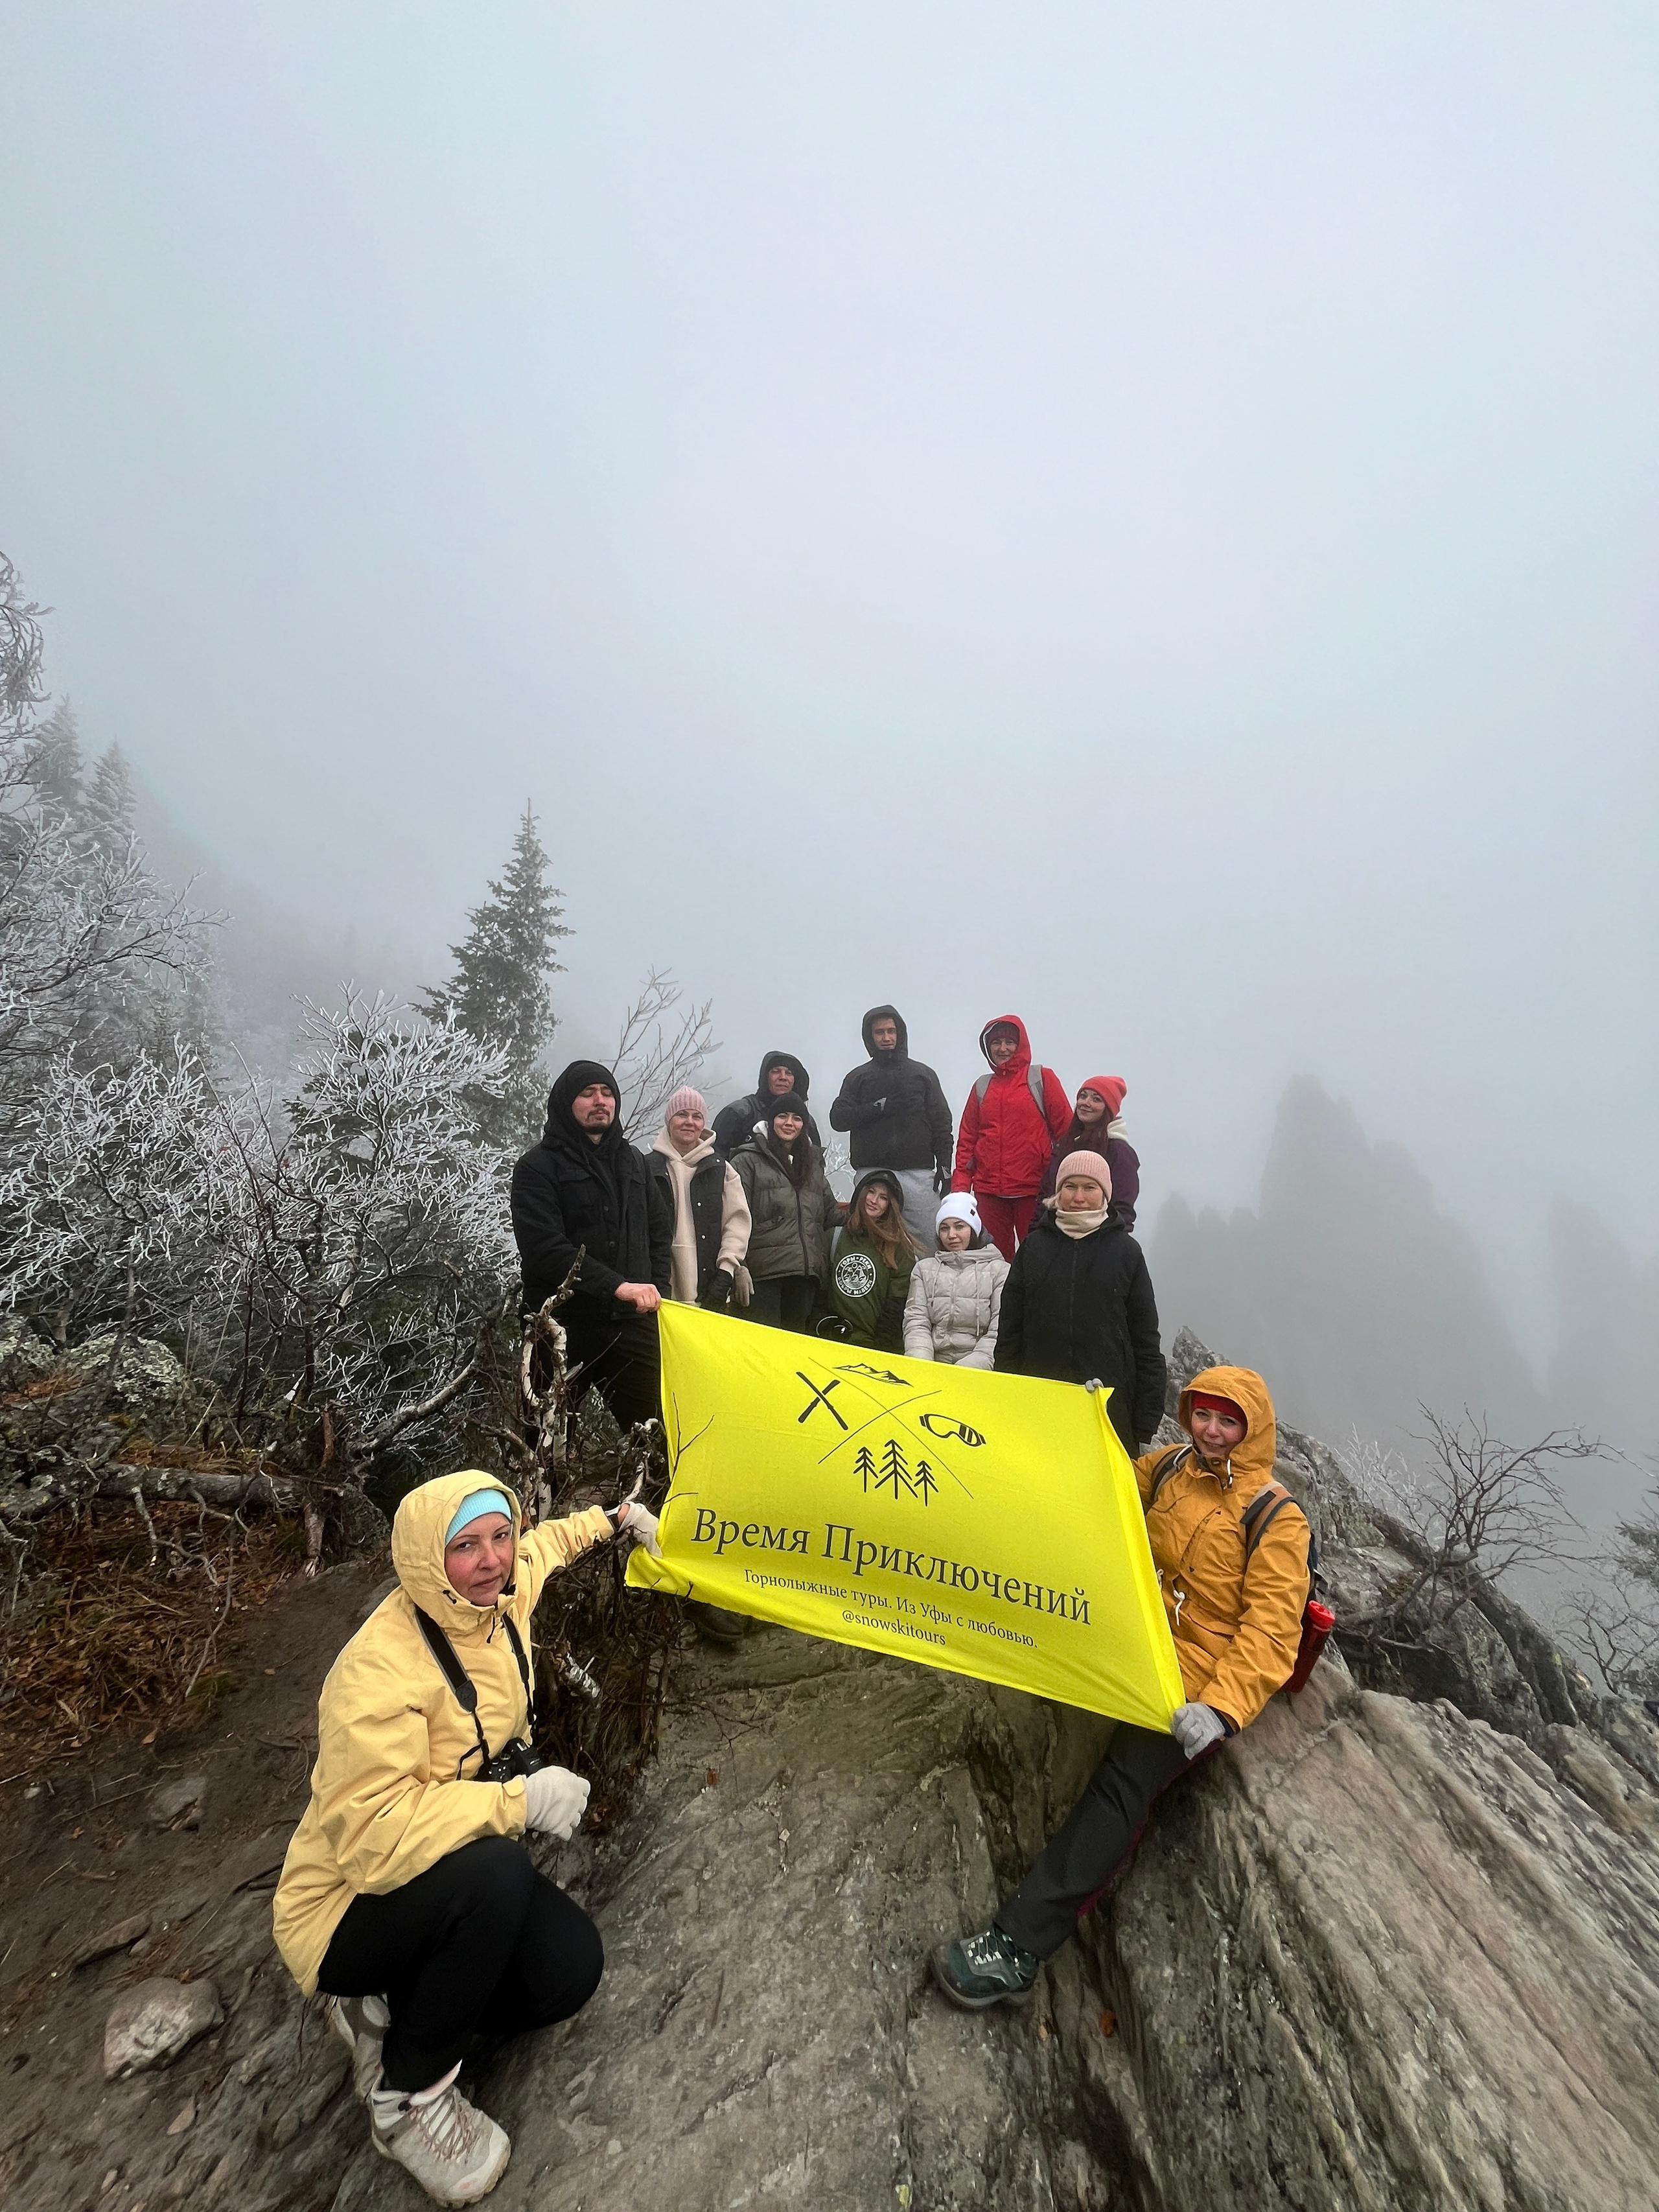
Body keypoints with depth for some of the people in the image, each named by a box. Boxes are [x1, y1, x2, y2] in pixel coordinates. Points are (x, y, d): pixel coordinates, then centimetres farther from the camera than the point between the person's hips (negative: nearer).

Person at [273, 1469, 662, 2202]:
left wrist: (614, 1518, 23)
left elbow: (542, 1547, 13)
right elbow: (373, 1838, -37)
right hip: (349, 1905, -7)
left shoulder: (497, 1599, -10)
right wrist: (521, 1801, -35)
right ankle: (408, 2096, -9)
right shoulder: (378, 1671, -33)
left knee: (572, 1969, -11)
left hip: (456, 1874, 7)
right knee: (495, 1870, -35)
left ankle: (392, 2013, 12)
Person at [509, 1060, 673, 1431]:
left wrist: (654, 1292, 5)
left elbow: (661, 1232, 19)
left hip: (632, 1323, 4)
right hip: (564, 1325, -3)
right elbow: (545, 1247, -14)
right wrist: (617, 1286, -21)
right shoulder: (538, 1166, -2)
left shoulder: (634, 1162, 16)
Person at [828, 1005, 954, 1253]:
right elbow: (837, 1118, 3)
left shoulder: (923, 1074, 14)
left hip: (918, 1174, 0)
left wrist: (944, 1165, 0)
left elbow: (941, 1122, 11)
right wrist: (879, 1107, -9)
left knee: (931, 1244, -5)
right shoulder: (857, 1077, 14)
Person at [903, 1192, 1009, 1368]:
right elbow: (916, 1323, 6)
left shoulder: (1000, 1270, 6)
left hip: (978, 1369, -3)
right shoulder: (925, 1268, 16)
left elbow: (999, 1334, -3)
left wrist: (967, 1368, -16)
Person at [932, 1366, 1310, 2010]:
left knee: (1121, 1784, -24)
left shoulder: (1277, 1520, -8)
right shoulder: (1168, 1467, 6)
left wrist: (1220, 1708, -26)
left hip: (1196, 1682, -8)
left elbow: (1270, 1631, -14)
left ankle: (1018, 1946, -23)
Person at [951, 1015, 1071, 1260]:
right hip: (988, 1189, 3)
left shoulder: (1042, 1079, 5)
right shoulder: (982, 1086, 14)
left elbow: (1065, 1130, 1)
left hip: (1033, 1189, -3)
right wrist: (961, 1181, 5)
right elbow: (967, 1137, 14)